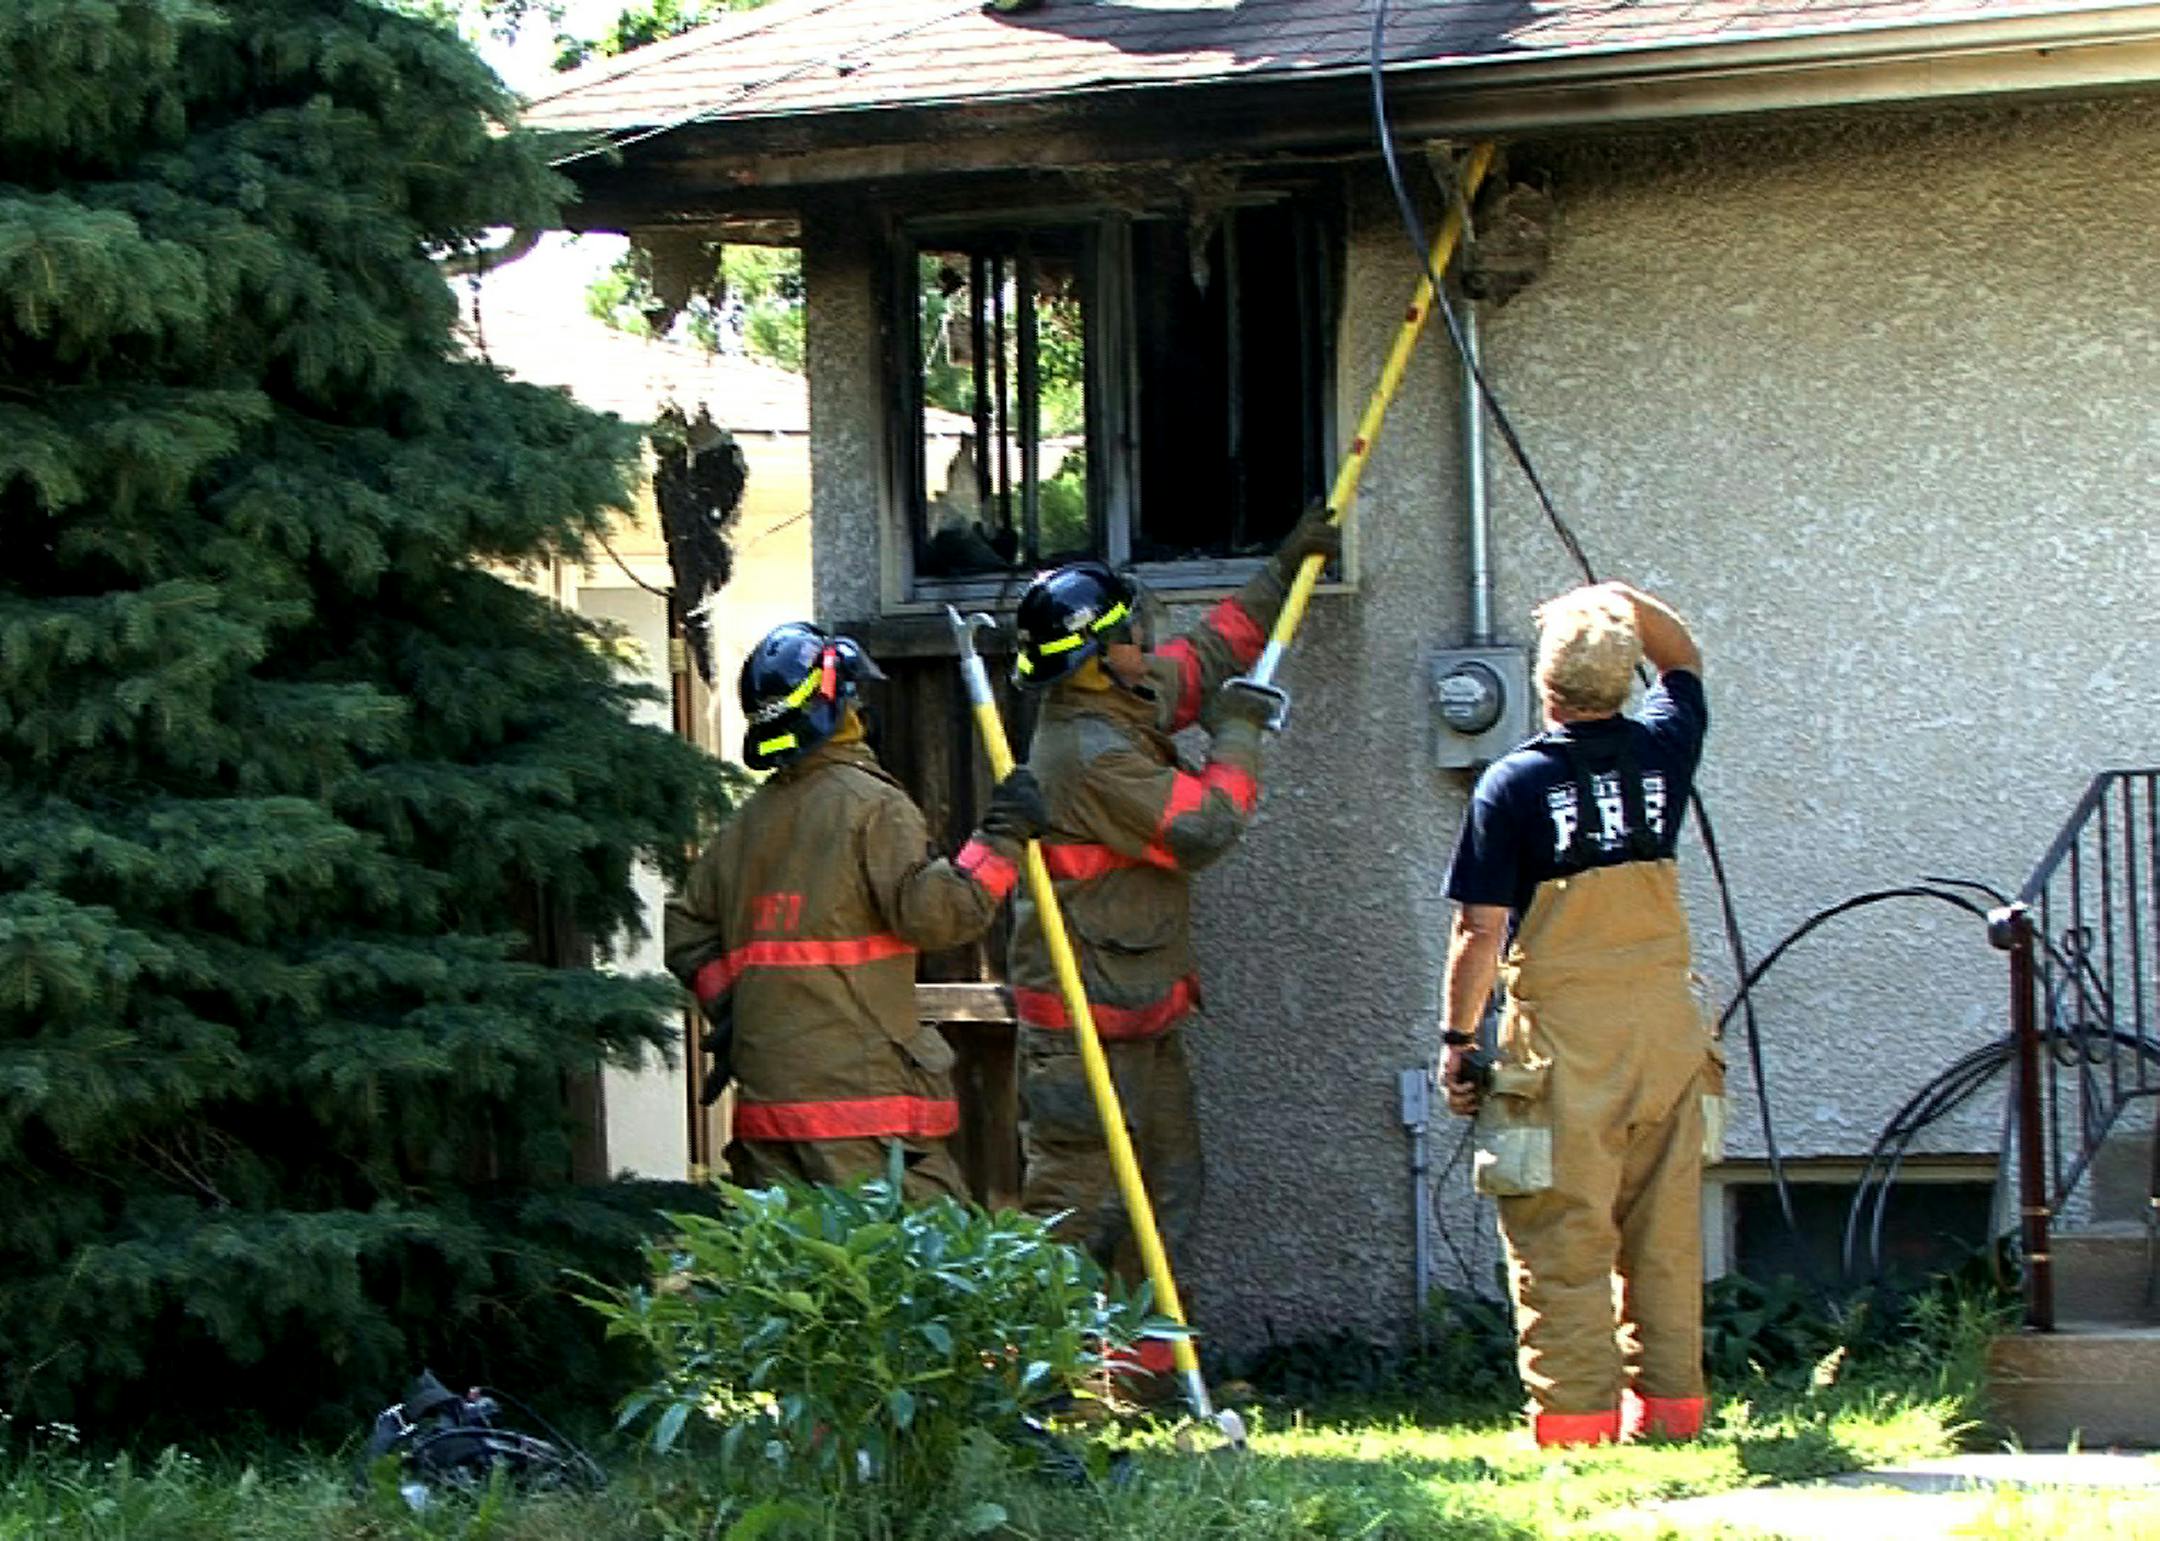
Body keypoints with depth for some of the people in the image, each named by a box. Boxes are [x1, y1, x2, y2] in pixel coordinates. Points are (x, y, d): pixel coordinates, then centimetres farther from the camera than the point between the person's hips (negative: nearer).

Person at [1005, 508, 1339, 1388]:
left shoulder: (1126, 701, 9)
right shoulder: (1090, 753, -22)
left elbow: (1204, 656, 28)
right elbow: (1202, 829, -23)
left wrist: (1284, 572, 29)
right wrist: (1239, 739, -8)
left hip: (1142, 1011, 11)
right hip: (1084, 1018, -11)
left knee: (1166, 1186, 15)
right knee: (1078, 1200, -11)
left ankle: (1151, 1367, 20)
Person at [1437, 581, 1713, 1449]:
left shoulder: (1515, 784, -8)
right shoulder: (1662, 751, 4)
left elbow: (1480, 930, -7)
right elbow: (1682, 663, 28)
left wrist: (1457, 1037, 2)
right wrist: (1627, 606, 15)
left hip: (1565, 1036, -4)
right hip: (1666, 1031, 5)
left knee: (1563, 1238, -2)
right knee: (1664, 1230, 10)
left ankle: (1573, 1414, -4)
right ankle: (1669, 1403, 12)